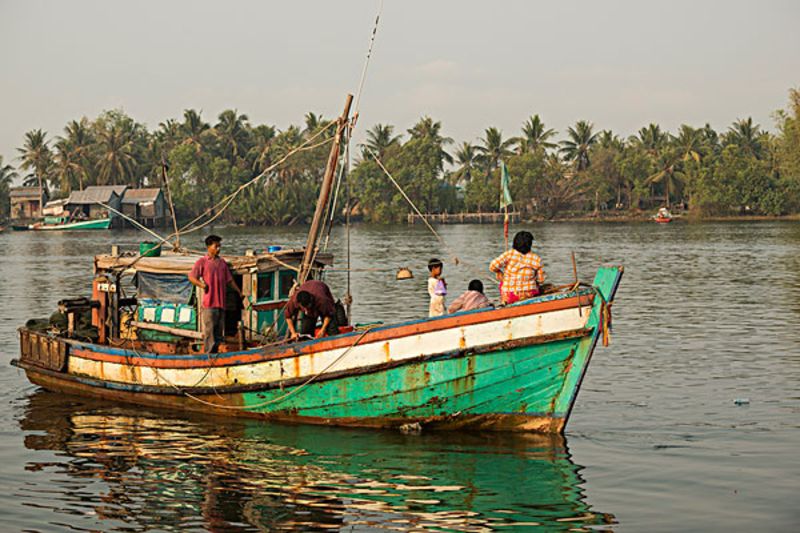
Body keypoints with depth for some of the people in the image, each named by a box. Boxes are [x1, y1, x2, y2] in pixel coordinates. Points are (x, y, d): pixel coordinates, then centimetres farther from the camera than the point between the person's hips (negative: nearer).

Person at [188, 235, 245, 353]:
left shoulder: (222, 262, 17)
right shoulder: (202, 262, 1)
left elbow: (229, 280, 22)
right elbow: (191, 277, -4)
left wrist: (239, 292, 19)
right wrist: (201, 284, -19)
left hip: (221, 302, 6)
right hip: (208, 303, -6)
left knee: (219, 332, 8)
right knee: (209, 330, -7)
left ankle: (215, 354, 14)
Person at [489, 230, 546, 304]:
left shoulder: (509, 254, -11)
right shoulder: (536, 259, -7)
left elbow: (492, 266, -17)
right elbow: (541, 280, -2)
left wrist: (499, 274, 4)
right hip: (530, 296, 1)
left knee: (502, 282, 34)